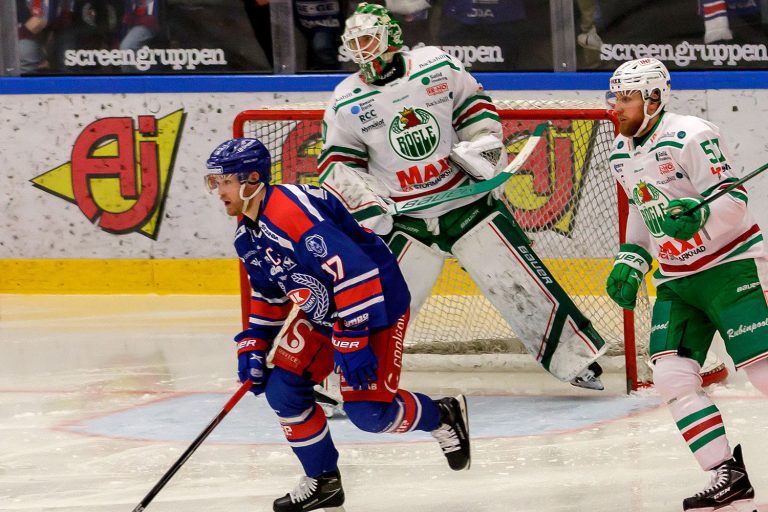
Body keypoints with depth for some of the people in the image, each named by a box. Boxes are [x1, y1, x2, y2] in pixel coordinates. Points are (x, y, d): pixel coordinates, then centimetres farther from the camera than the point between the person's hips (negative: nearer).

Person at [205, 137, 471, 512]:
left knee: (368, 411, -12)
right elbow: (268, 295, 18)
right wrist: (253, 344, 9)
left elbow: (352, 269, -34)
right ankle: (322, 481, 13)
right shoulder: (246, 235, 3)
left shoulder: (291, 210, -30)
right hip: (320, 311, 9)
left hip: (375, 302, -9)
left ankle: (444, 416, 17)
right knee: (283, 390, -2)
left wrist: (352, 338, -33)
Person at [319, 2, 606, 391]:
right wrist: (364, 203, -12)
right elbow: (337, 162, 1)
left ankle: (577, 361, 10)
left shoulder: (437, 66, -4)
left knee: (522, 283, 0)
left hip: (470, 204, 0)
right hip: (406, 223, 0)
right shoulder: (347, 102, -4)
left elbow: (474, 106, 9)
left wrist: (484, 146, -5)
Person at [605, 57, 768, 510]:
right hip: (676, 280, 8)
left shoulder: (692, 137, -18)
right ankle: (729, 475, -1)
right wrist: (632, 261, 12)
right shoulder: (622, 154, 7)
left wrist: (698, 214, -38)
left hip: (732, 266, -8)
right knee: (672, 375, -5)